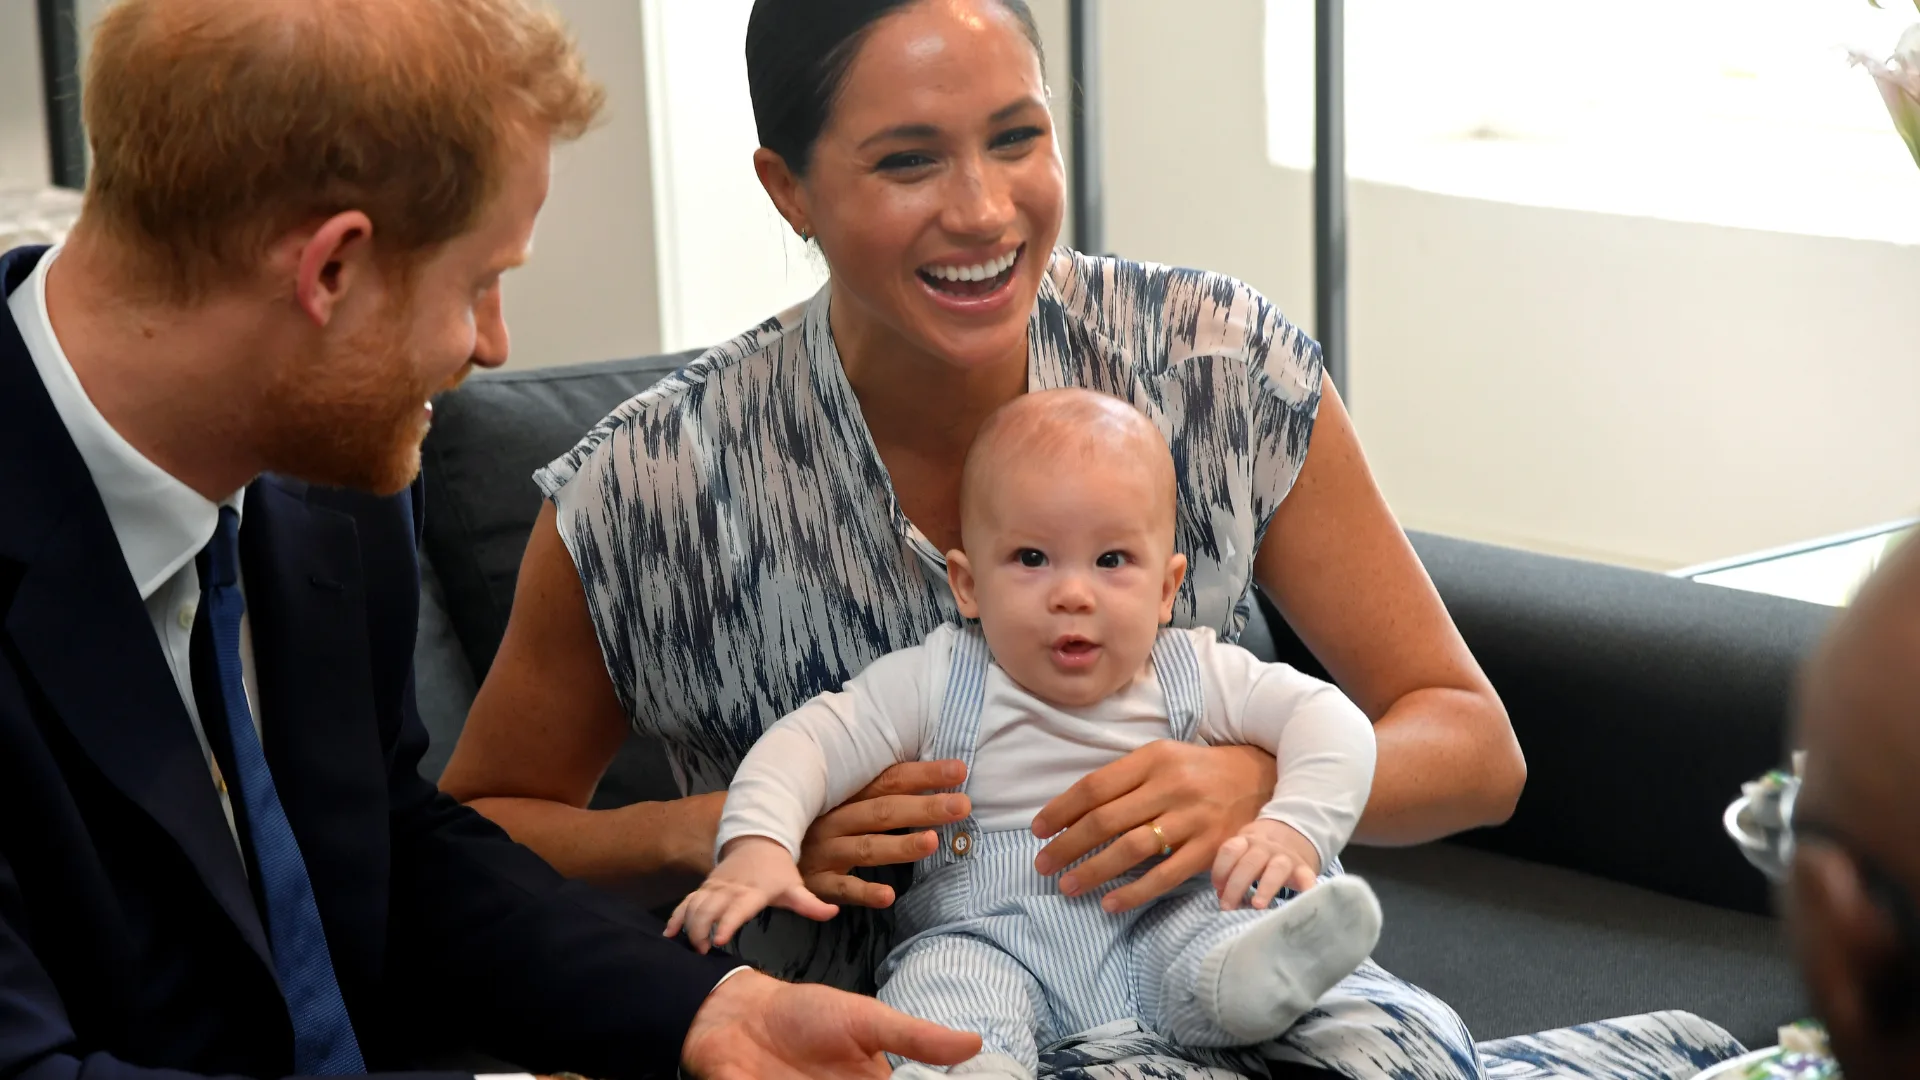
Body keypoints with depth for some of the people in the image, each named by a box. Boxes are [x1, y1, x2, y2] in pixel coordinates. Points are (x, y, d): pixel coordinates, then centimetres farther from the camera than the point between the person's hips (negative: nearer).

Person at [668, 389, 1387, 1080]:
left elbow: (1327, 718, 3)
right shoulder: (938, 684, 1)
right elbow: (810, 741, -4)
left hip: (1164, 922, 1)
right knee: (940, 981, -34)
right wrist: (756, 845, -24)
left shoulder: (1193, 676, 5)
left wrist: (1294, 829, -17)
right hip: (991, 937, -1)